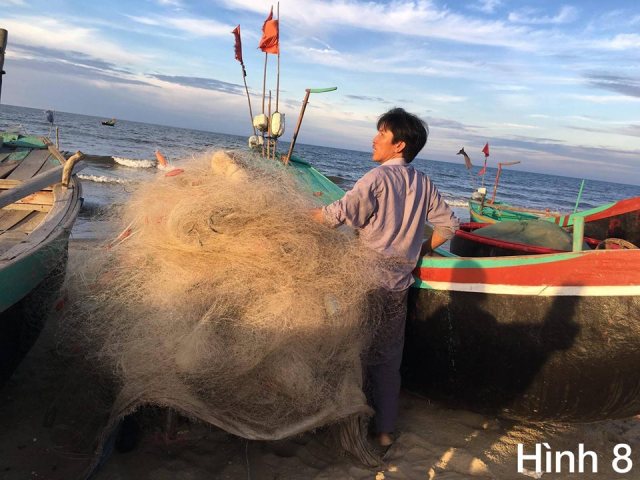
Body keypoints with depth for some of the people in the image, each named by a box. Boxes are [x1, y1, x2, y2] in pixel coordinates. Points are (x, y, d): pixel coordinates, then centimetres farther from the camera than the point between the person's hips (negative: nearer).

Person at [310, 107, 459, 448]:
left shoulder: (378, 178, -14)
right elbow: (448, 225, 11)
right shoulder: (423, 184, 5)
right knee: (389, 359, 15)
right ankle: (385, 430, 25)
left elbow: (339, 215, -23)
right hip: (399, 285, 6)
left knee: (357, 354, 10)